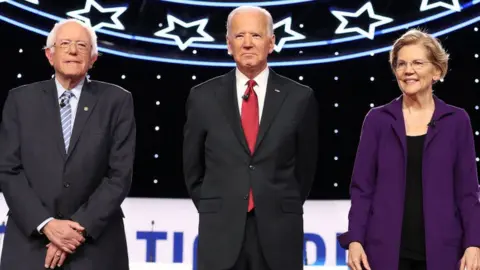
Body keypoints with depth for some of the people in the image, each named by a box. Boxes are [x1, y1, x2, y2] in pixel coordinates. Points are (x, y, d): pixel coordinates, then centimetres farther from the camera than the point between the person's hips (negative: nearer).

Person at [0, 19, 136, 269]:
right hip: (30, 242, 1)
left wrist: (80, 228, -13)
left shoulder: (117, 100, 1)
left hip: (95, 246, -1)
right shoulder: (21, 99, 4)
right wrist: (46, 224, -12)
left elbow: (120, 174, -5)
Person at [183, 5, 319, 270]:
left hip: (279, 234, 0)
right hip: (220, 233, 1)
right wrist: (214, 213, 11)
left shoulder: (299, 97, 1)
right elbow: (193, 169, 13)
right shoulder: (203, 97, 3)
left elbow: (305, 167, 11)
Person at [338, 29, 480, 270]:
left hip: (440, 250, 0)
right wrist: (354, 240, -6)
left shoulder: (456, 120, 4)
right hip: (385, 249, 0)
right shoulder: (377, 119, 4)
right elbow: (362, 188, 3)